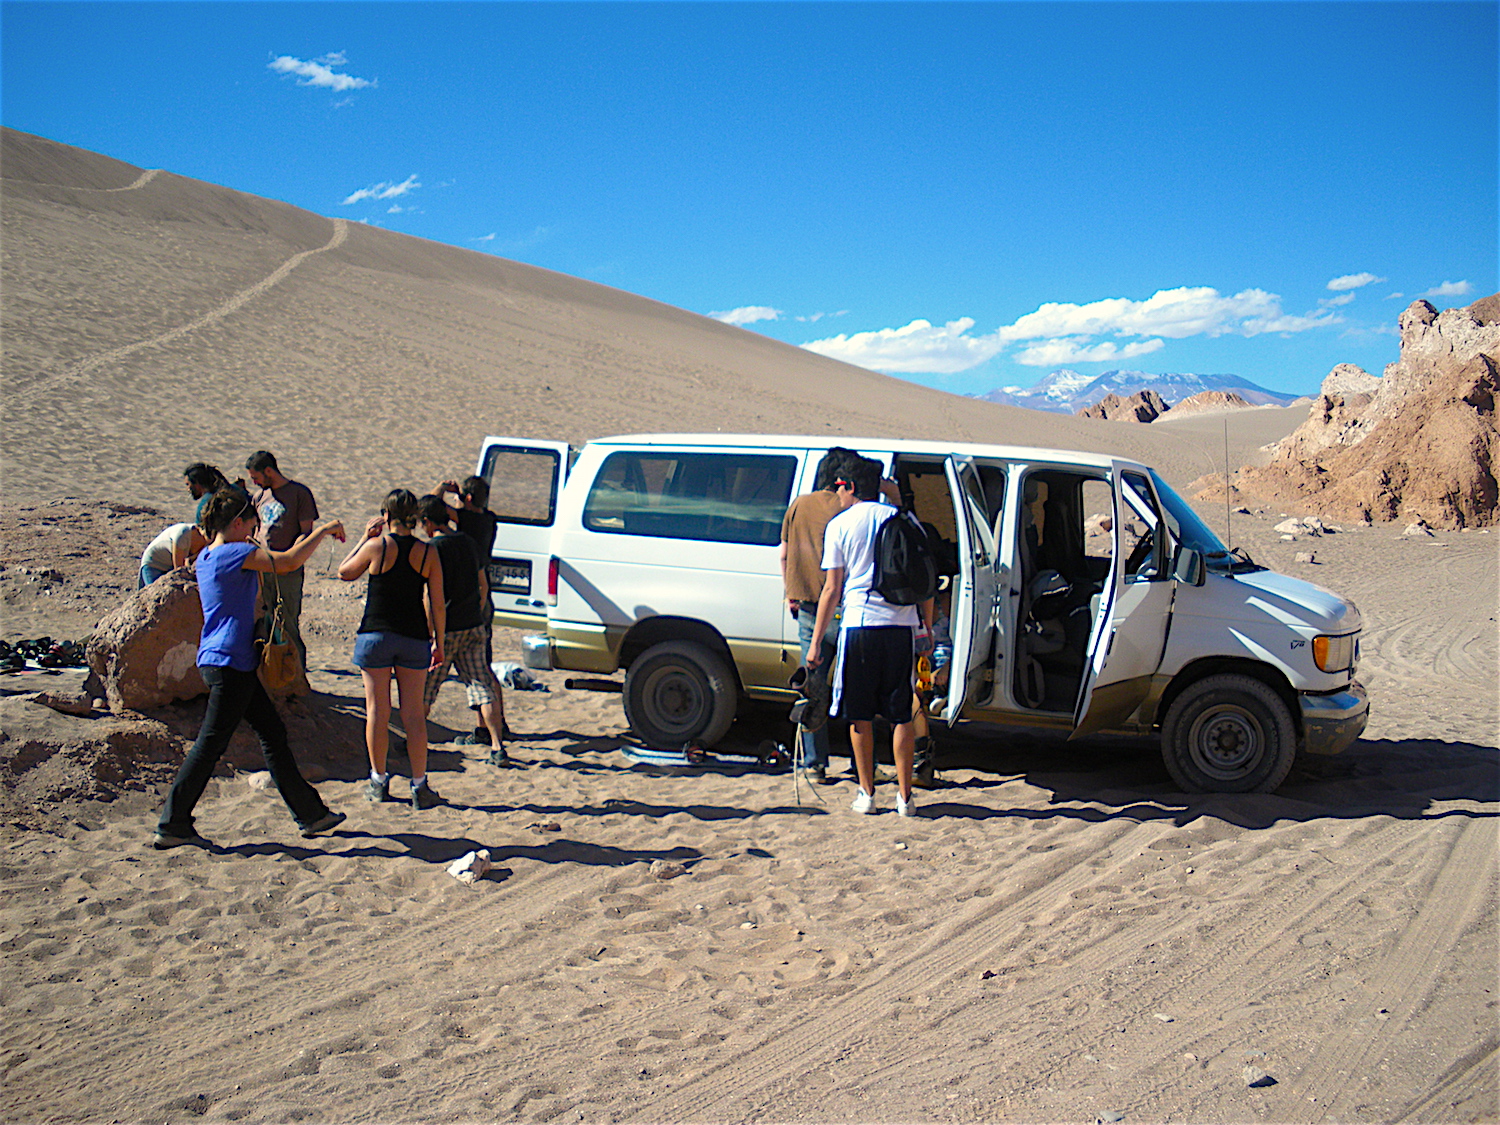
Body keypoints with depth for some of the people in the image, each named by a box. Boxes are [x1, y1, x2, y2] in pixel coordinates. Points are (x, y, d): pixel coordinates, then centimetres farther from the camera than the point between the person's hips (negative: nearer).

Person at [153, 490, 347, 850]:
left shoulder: (207, 557, 14)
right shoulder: (234, 553, -14)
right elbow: (289, 561, -19)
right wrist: (323, 531, -6)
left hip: (236, 664, 10)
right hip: (229, 662, -10)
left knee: (273, 732, 13)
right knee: (210, 745, -3)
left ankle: (312, 813, 19)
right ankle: (171, 826, 5)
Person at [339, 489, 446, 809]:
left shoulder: (376, 547, -7)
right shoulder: (428, 552, -2)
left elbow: (344, 572, 10)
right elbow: (437, 605, -1)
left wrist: (365, 538, 14)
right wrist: (438, 643, 7)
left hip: (376, 635, -2)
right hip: (414, 638, 2)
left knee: (377, 711, 8)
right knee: (413, 713, 6)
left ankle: (378, 781, 16)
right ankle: (420, 786, 5)